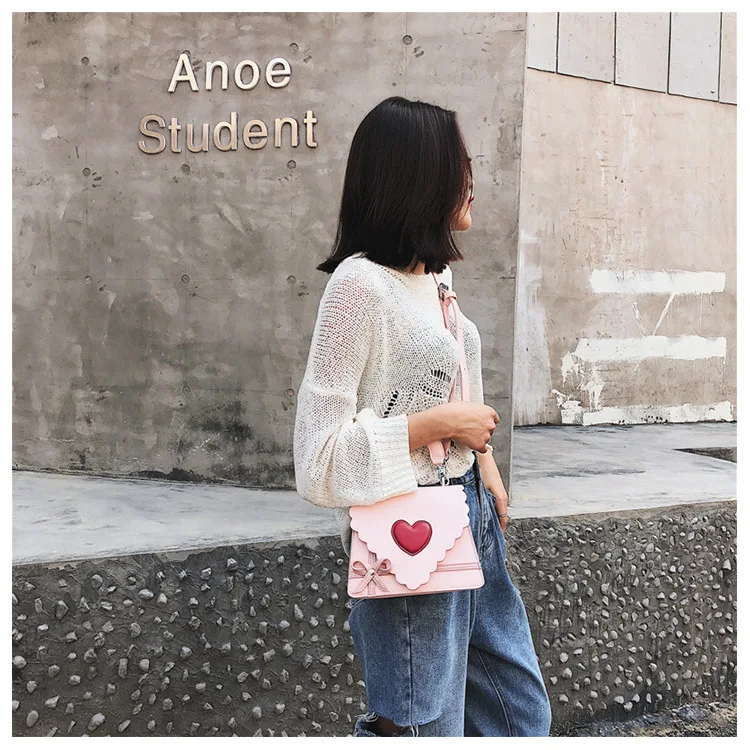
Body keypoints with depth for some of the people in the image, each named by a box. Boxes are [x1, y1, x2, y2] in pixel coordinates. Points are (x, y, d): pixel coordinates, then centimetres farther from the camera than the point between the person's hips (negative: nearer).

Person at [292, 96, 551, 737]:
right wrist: (441, 423, -19)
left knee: (521, 713, 21)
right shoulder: (361, 283, -19)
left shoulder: (434, 275, 8)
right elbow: (321, 454, -22)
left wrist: (485, 462, 11)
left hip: (472, 520, 9)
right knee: (427, 727, 8)